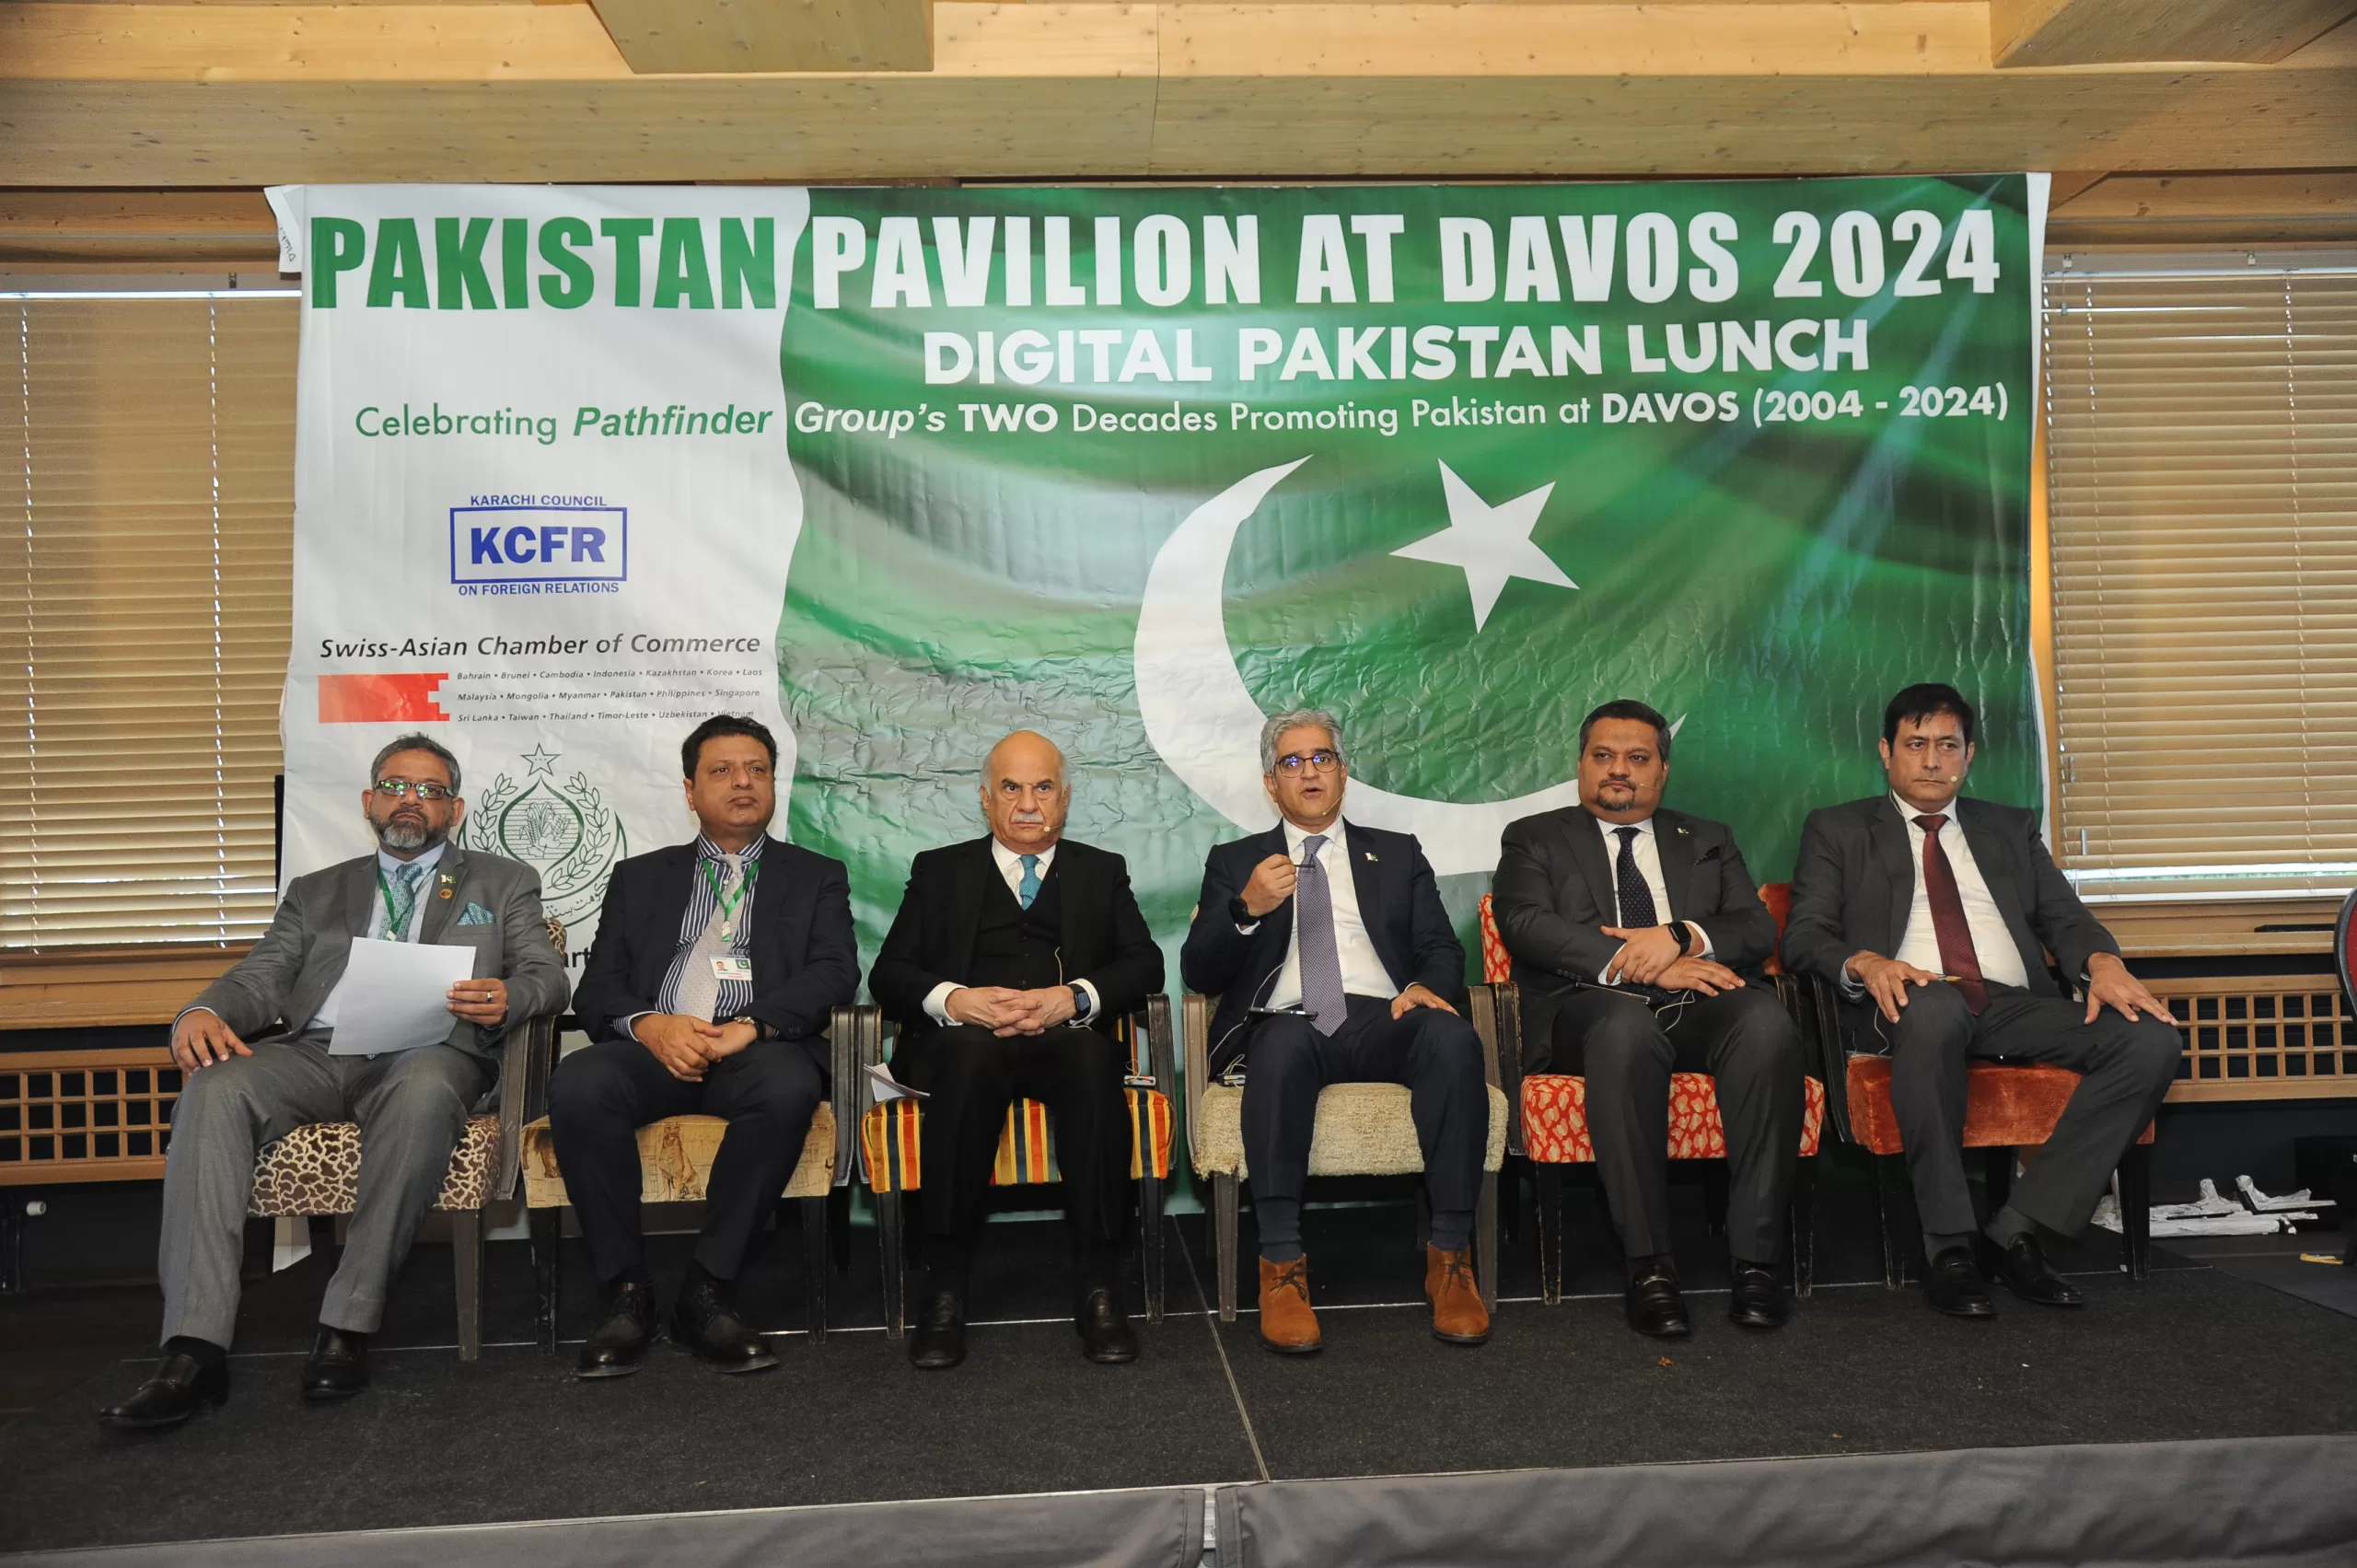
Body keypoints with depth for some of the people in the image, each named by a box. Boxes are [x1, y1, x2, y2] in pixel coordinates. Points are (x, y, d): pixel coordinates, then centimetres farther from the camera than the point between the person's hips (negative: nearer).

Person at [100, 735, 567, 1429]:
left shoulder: (504, 883, 21)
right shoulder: (316, 892, 29)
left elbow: (548, 977, 9)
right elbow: (259, 978, 16)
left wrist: (507, 997, -16)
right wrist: (203, 1013, -8)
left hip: (427, 1052, -3)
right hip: (314, 1052, 3)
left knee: (423, 1092, -38)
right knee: (214, 1089, -29)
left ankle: (347, 1328, -30)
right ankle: (195, 1351, -32)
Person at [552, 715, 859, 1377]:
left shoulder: (817, 876, 20)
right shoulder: (640, 876, 24)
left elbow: (834, 972, 3)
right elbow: (597, 985, 13)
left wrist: (753, 1026, -15)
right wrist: (649, 1025, -11)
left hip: (760, 1048, -1)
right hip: (655, 1045, 2)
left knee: (789, 1086, -37)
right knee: (577, 1084, -31)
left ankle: (707, 1292, -24)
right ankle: (626, 1290, -17)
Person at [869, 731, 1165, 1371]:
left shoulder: (1102, 871, 23)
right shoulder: (940, 869, 22)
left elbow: (1145, 964, 8)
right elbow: (888, 973, 10)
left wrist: (1074, 998, -12)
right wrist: (954, 999, -12)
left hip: (1067, 1040, 0)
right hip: (963, 1041, 0)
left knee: (1092, 1056, -36)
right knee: (968, 1049, -37)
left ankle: (1098, 1287, -31)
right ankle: (945, 1287, -31)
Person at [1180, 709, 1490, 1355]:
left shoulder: (1398, 854, 25)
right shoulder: (1235, 862, 21)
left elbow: (1442, 950, 14)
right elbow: (1198, 973, 10)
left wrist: (1428, 986, -11)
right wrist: (1247, 908, -10)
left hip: (1383, 1019, 2)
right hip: (1288, 1022, -1)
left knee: (1454, 1038, -33)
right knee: (1283, 1046, -38)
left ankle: (1450, 1258, -27)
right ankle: (1281, 1267, -33)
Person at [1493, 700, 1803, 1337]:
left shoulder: (1709, 841, 27)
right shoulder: (1535, 840, 19)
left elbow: (1759, 930, 12)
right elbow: (1527, 926, -1)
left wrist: (1679, 938, -9)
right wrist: (1640, 966, -12)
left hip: (1701, 1005, 3)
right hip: (1591, 1007, -2)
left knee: (1767, 1021, -32)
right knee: (1627, 1025, -39)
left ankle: (1755, 1258, -28)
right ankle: (1649, 1268, -34)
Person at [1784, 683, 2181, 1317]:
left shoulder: (2012, 828, 26)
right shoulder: (1838, 830, 16)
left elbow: (2064, 917, 16)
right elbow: (1803, 933, 5)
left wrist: (2103, 962, -8)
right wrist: (1865, 963, -17)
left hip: (2015, 1005, 4)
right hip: (1909, 1000, -4)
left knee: (2152, 1039, -24)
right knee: (1932, 1008, -41)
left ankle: (2018, 1228, -20)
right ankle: (1949, 1247, -30)